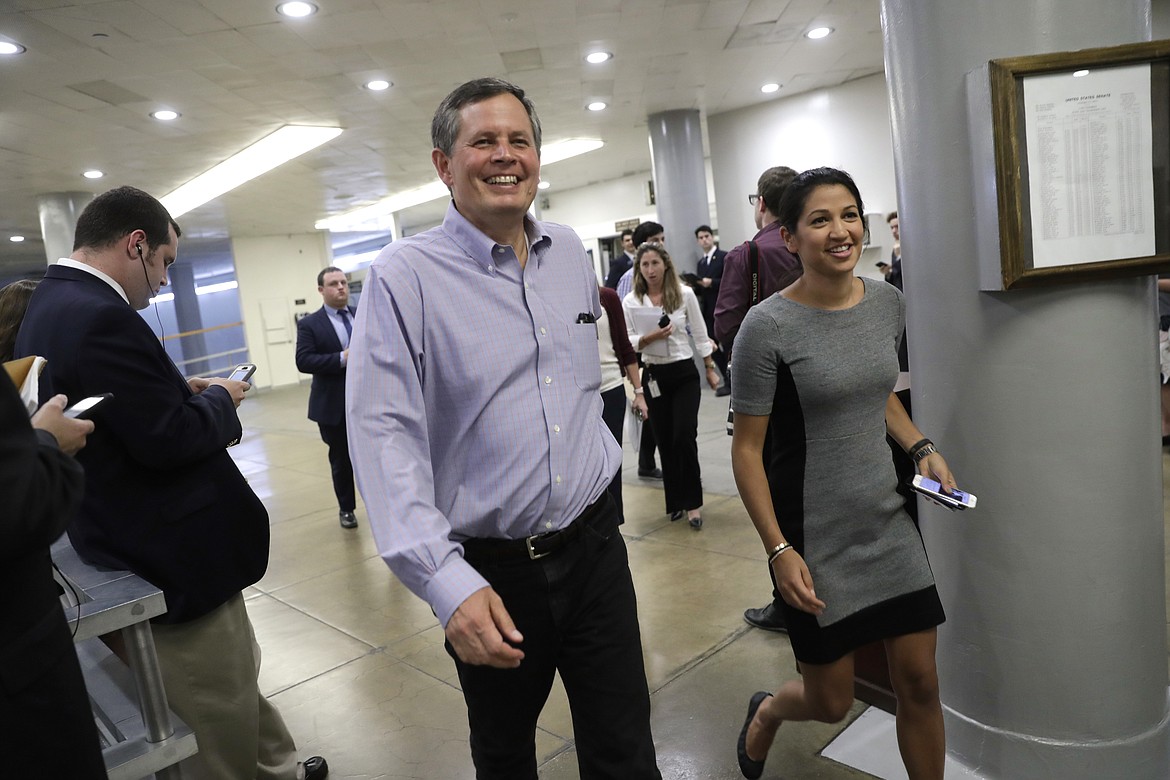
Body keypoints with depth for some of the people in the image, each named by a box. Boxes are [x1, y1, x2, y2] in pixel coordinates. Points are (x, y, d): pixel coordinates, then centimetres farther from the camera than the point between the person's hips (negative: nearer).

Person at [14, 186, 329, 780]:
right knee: (221, 709, 8)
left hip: (132, 549, 11)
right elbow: (170, 439, -25)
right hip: (175, 558, -11)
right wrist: (219, 399, -8)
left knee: (238, 680, 25)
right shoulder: (101, 316, -24)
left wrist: (184, 391, 8)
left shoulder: (46, 307, 9)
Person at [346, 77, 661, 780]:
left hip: (594, 545, 4)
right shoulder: (403, 277, -12)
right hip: (490, 574, -3)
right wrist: (446, 582, -28)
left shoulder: (572, 252, 5)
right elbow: (384, 436, -20)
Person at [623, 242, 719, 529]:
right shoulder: (630, 301, -3)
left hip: (684, 373, -1)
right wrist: (650, 337, -20)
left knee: (684, 436, -11)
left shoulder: (684, 294, -3)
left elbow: (700, 334, 5)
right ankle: (677, 501, 21)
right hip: (654, 376, 2)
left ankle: (693, 502, 3)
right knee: (665, 441, 7)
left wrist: (711, 369, 9)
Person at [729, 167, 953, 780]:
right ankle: (766, 712, 45)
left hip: (886, 521, 5)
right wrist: (778, 550, -16)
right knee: (831, 702, 10)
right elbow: (746, 450, -13)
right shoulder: (768, 326, -17)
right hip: (811, 534, -5)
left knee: (920, 683, 10)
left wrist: (920, 447, 4)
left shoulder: (886, 301, 1)